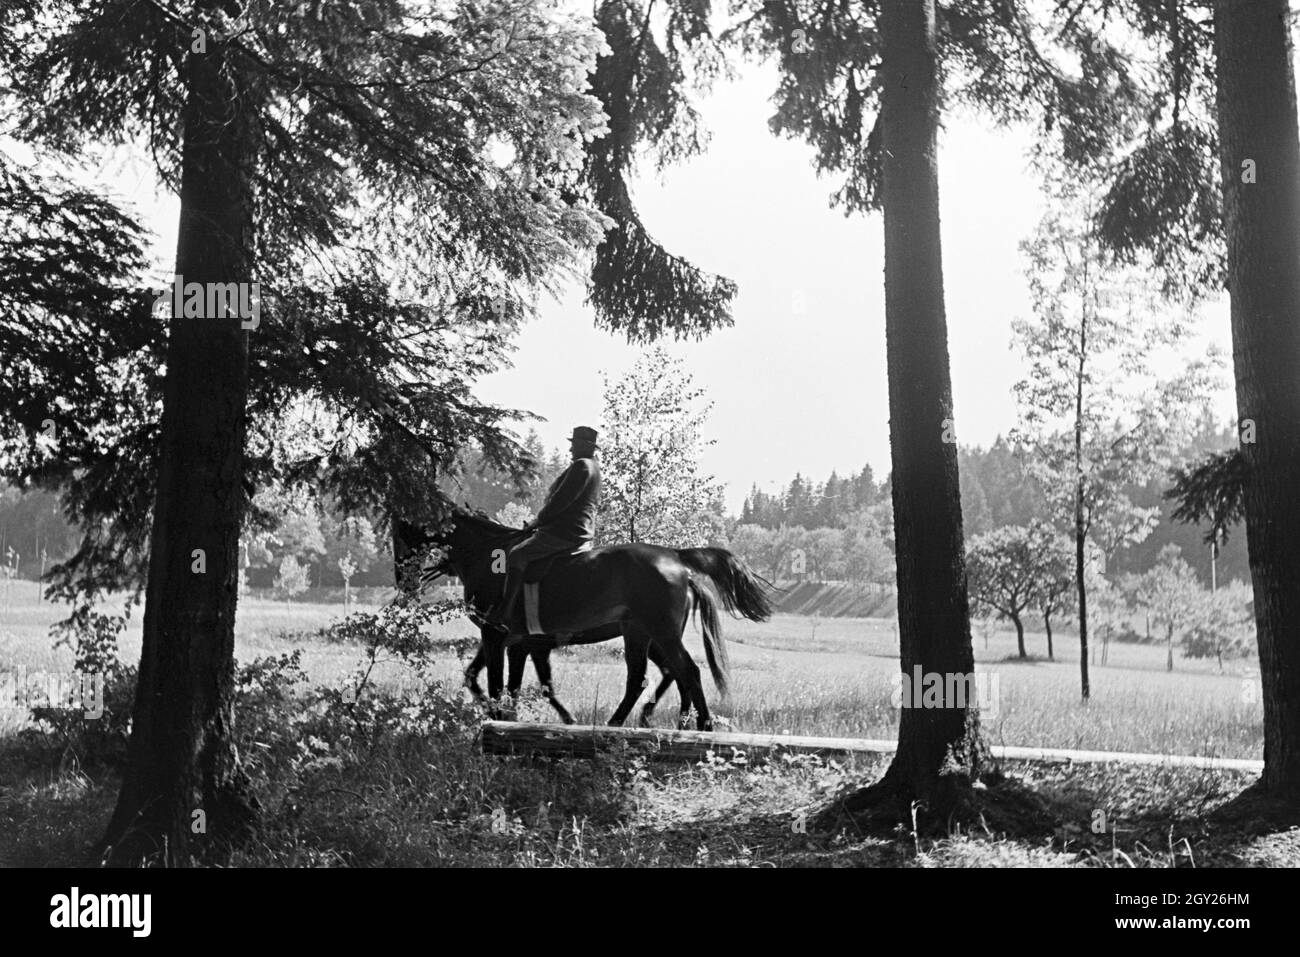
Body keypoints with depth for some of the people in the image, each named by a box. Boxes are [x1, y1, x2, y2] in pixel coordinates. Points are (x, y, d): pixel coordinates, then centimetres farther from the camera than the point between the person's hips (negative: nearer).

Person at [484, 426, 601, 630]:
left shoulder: (581, 466, -14)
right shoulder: (592, 467, 20)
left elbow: (560, 500, -19)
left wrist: (538, 521, -7)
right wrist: (542, 521, 20)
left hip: (566, 532, -12)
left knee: (517, 555, -11)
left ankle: (503, 614, -15)